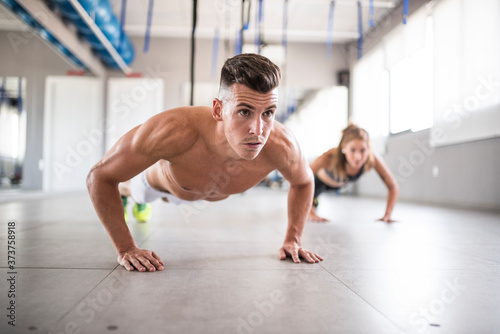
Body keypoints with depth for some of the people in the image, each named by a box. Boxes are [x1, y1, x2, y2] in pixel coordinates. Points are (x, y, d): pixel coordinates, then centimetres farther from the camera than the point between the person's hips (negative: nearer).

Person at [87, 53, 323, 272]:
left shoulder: (281, 145, -42)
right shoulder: (174, 131, -52)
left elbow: (304, 182, -17)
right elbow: (99, 176, -38)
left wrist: (293, 240, -21)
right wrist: (126, 249, -39)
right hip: (157, 177, -3)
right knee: (135, 191, 35)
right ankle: (124, 189, 71)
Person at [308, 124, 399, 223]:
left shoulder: (374, 160, -40)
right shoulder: (330, 157, -48)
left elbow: (393, 186, -26)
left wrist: (387, 215, -31)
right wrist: (311, 213, -49)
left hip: (342, 184, 3)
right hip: (320, 180, -3)